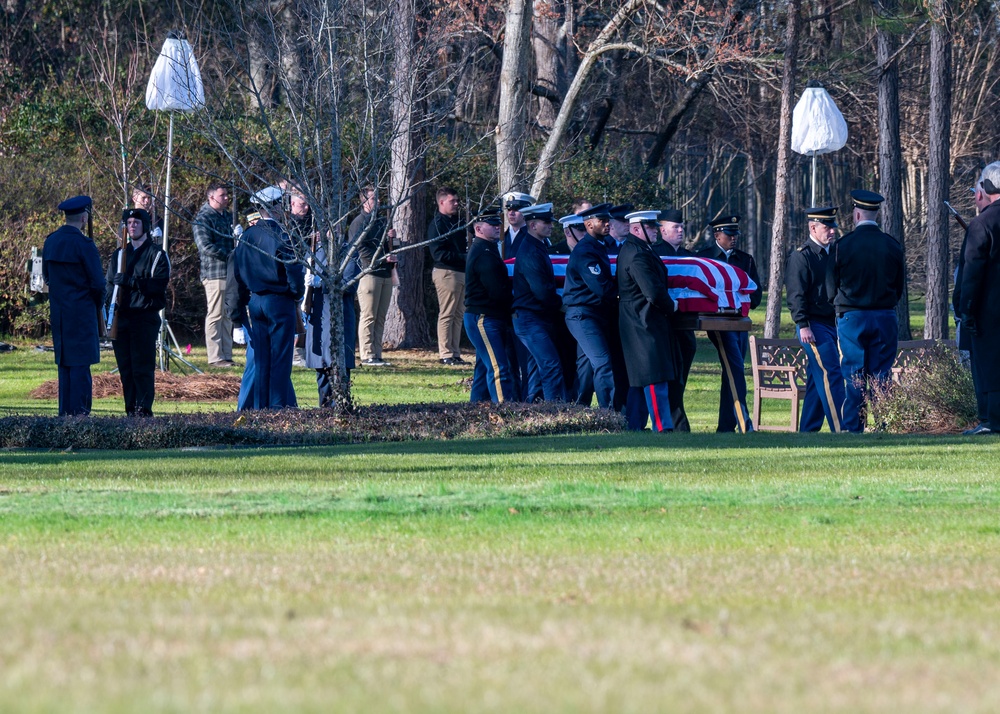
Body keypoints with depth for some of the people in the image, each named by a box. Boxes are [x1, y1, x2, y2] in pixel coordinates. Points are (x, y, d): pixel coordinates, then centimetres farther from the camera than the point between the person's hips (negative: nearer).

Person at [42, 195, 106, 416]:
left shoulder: (51, 241, 7)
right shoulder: (83, 244, -14)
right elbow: (97, 282, -12)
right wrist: (99, 307, 4)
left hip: (58, 312, 7)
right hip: (82, 311, -7)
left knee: (64, 362, 12)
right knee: (80, 363, -4)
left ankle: (65, 411, 13)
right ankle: (78, 411, -7)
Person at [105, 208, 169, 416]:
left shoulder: (157, 255, 2)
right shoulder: (118, 254, 19)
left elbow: (158, 285, -10)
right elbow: (109, 284, 21)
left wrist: (131, 281, -20)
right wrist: (110, 302, 1)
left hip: (145, 317, -5)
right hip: (121, 317, 5)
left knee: (142, 367, -10)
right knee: (125, 368, 4)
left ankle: (144, 409, -12)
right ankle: (131, 410, 7)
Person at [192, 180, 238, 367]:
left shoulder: (228, 216, 18)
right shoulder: (203, 218, -7)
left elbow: (236, 240, 26)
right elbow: (206, 246, -16)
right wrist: (229, 254, -17)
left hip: (231, 272, 8)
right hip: (214, 272, -8)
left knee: (228, 315, 10)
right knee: (215, 315, -6)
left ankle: (226, 355, 14)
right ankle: (215, 357, -5)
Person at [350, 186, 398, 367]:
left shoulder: (381, 222, 22)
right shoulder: (359, 222, -4)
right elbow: (360, 249, -13)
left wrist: (390, 238, 6)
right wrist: (383, 259, -17)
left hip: (385, 274, 8)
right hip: (369, 273, -8)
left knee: (380, 318, 7)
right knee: (369, 317, -8)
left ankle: (377, 355, 9)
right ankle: (367, 356, -8)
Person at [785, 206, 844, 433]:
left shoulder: (830, 254, 16)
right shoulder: (801, 256, -9)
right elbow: (796, 293, -14)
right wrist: (803, 326, -21)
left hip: (830, 324, 8)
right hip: (814, 326, -8)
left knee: (818, 377, 10)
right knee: (831, 374, -14)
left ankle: (807, 430, 14)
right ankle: (839, 429, -17)